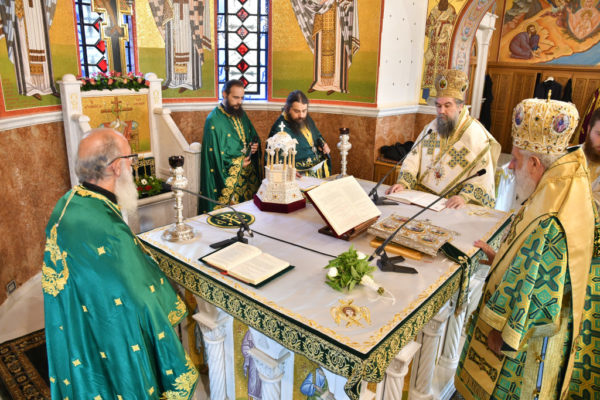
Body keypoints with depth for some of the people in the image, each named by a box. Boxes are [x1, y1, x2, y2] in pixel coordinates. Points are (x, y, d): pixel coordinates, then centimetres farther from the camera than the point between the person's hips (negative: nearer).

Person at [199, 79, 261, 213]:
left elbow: (253, 136, 20)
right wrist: (238, 163, -14)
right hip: (228, 177, -7)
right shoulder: (214, 121, -14)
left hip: (249, 174, 7)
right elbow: (214, 154, -17)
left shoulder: (241, 114, 9)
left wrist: (254, 146, -2)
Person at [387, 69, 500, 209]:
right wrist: (403, 183, -8)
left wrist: (464, 197, -26)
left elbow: (482, 177, -10)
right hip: (421, 196, 4)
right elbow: (414, 158, 9)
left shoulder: (476, 135, -4)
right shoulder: (431, 127, 13)